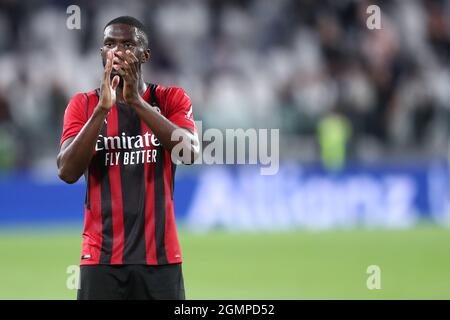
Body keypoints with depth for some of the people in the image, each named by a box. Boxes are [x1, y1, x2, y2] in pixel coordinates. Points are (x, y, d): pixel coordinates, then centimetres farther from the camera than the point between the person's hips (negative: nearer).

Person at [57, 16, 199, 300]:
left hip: (159, 255, 0)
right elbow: (67, 172, -8)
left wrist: (136, 101, -20)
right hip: (101, 257, 0)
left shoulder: (171, 99, 4)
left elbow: (190, 154, -14)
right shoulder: (84, 105, 4)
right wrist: (102, 109, -18)